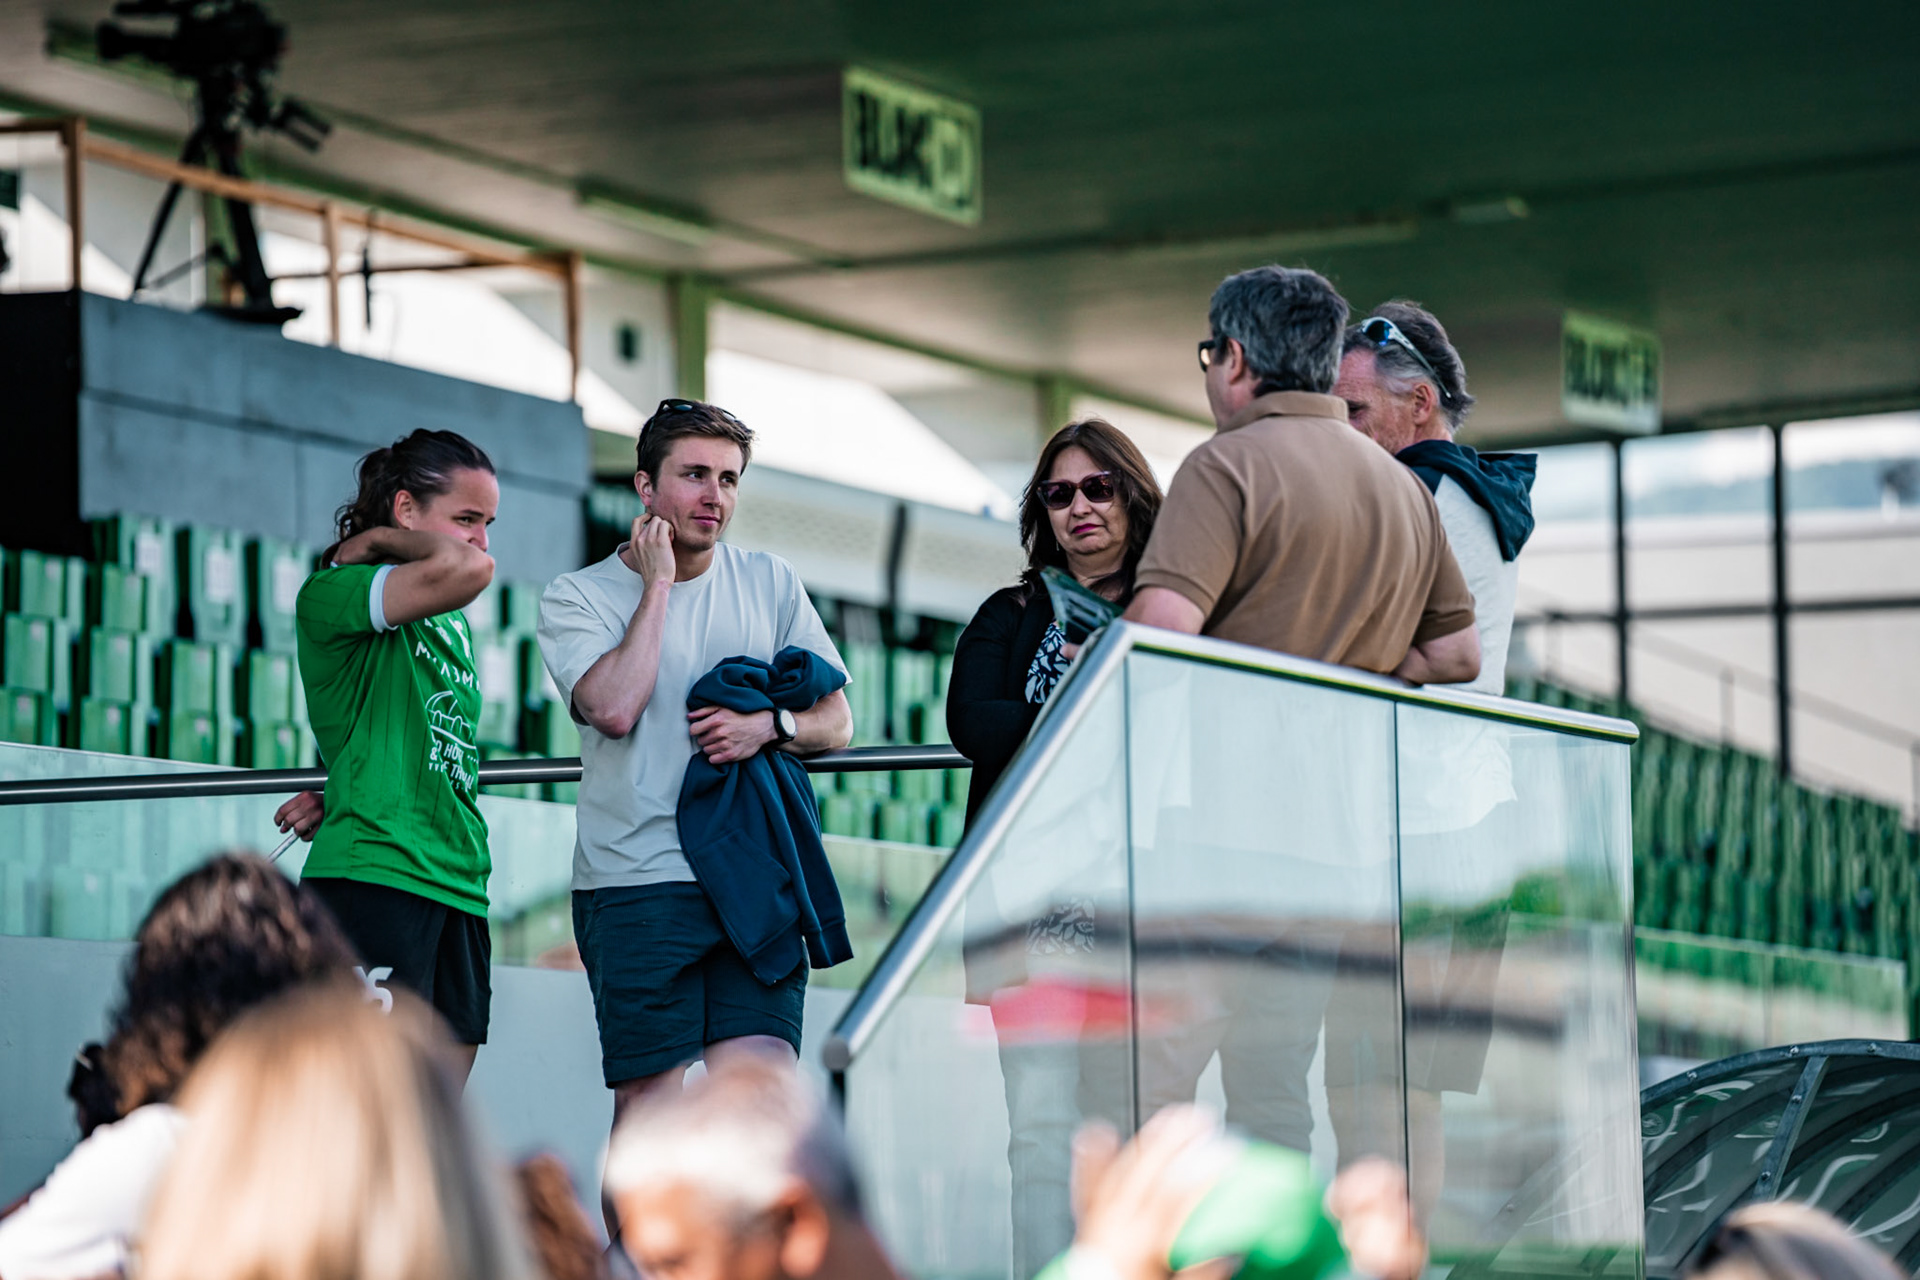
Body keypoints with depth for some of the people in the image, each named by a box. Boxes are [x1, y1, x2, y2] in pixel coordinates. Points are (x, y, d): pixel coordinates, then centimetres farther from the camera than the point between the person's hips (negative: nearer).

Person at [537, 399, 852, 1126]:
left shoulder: (771, 584, 14)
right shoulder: (577, 597, 3)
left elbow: (836, 723, 15)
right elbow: (615, 708, -15)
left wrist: (768, 726, -8)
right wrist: (657, 583, -5)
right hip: (637, 884, -3)